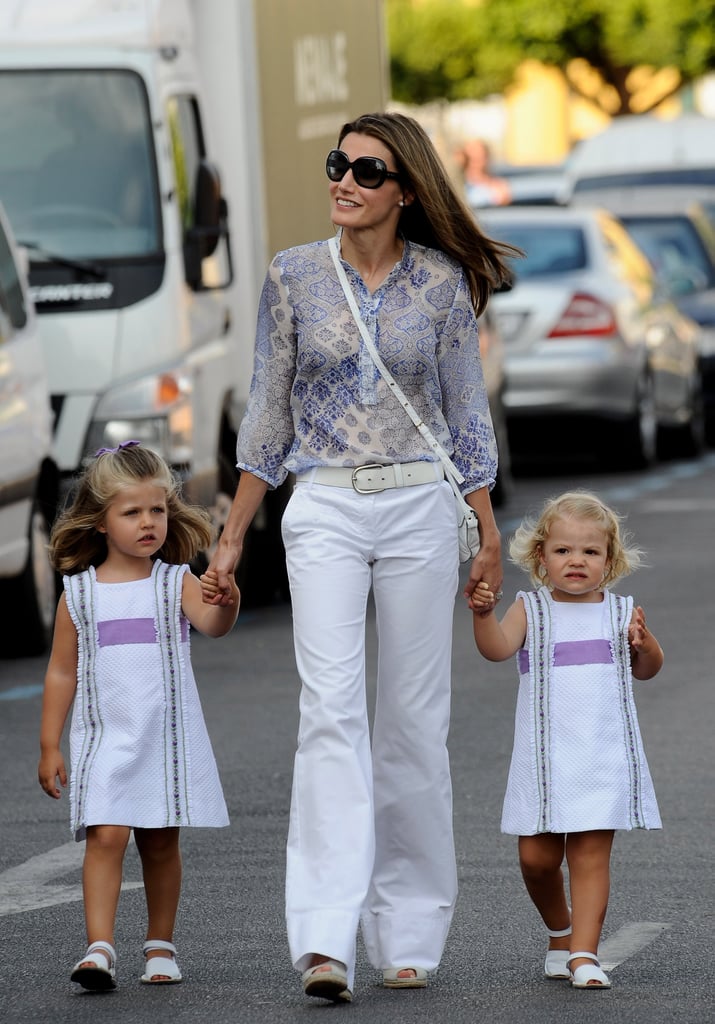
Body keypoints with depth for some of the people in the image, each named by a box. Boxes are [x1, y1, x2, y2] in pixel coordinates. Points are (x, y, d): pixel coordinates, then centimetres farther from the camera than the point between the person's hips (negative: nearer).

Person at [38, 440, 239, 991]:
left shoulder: (176, 583, 0)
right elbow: (61, 673, 6)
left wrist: (226, 601, -43)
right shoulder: (79, 593, 1)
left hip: (168, 737, 0)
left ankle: (161, 944, 20)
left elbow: (212, 623, -20)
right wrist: (50, 746, 5)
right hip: (105, 739, 0)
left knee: (161, 842, 7)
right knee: (105, 837, -13)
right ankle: (100, 947, -17)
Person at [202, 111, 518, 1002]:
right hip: (323, 510, 0)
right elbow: (268, 414, 9)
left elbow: (466, 415, 8)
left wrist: (489, 536, 6)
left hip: (420, 507, 0)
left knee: (413, 718, 3)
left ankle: (406, 935, 14)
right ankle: (325, 940, -21)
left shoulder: (443, 284, 2)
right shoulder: (294, 276, 3)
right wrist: (232, 537, 8)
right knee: (330, 707, -13)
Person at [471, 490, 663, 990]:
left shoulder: (620, 612, 6)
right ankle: (560, 931, 28)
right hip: (544, 757, 0)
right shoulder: (531, 610, 3)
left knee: (590, 855, -6)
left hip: (603, 757, 0)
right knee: (536, 857, 2)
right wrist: (484, 614, -32)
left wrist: (644, 642, -9)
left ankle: (584, 953, -7)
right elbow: (498, 648, -13)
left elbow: (647, 670, 13)